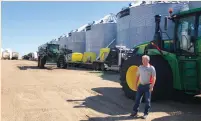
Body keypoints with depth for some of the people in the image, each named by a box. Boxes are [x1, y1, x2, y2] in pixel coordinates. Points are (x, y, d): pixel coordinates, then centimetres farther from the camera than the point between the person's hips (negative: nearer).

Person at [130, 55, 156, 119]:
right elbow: (138, 76, 14)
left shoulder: (151, 68, -8)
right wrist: (136, 84, 10)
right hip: (141, 85, 4)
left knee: (147, 100, 3)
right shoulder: (140, 67, 6)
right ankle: (135, 112, 18)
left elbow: (154, 78, -10)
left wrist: (152, 86, -17)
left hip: (147, 86, -4)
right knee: (137, 99, 7)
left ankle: (146, 113, 15)